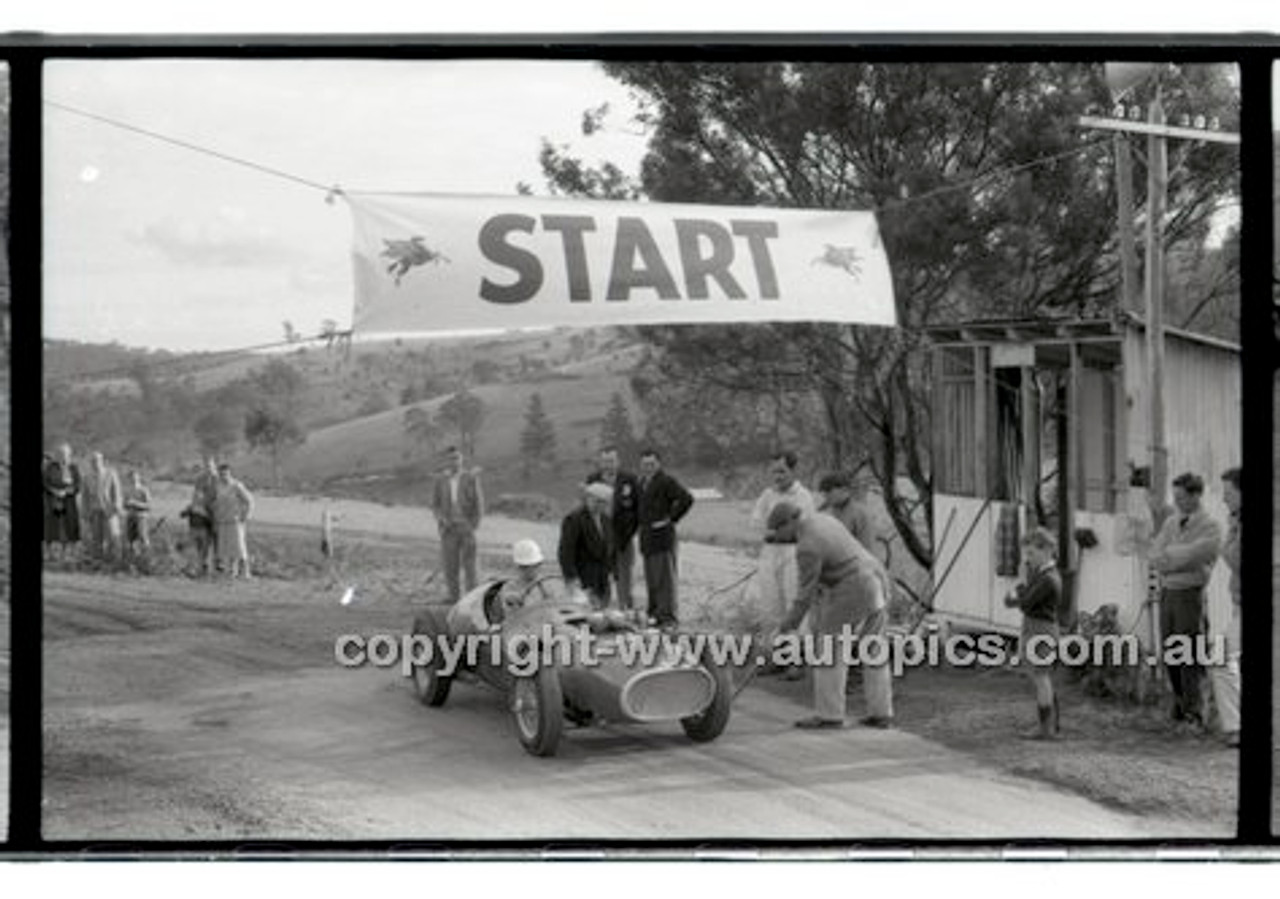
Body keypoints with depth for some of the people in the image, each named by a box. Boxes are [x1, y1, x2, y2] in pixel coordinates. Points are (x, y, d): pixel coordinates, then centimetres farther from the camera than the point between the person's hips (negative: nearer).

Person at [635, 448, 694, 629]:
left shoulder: (666, 482, -8)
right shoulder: (642, 483, 17)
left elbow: (687, 499, -16)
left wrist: (671, 518, -13)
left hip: (662, 536, -8)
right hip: (646, 537, 8)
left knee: (665, 578, -8)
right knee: (651, 578, 11)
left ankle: (668, 616, -7)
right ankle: (654, 614, 16)